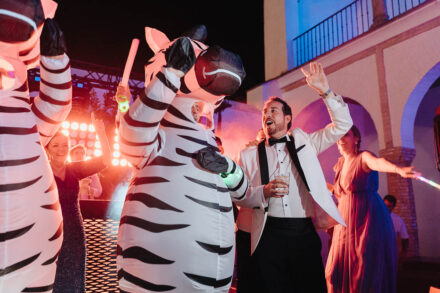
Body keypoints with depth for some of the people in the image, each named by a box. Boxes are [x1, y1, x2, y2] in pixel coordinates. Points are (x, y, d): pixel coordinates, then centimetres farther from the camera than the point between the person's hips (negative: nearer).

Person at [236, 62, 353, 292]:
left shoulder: (304, 141, 13)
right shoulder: (249, 155, 9)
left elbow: (343, 124, 9)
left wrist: (325, 91, -1)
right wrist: (263, 192, -15)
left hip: (305, 233, 1)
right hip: (269, 236, 0)